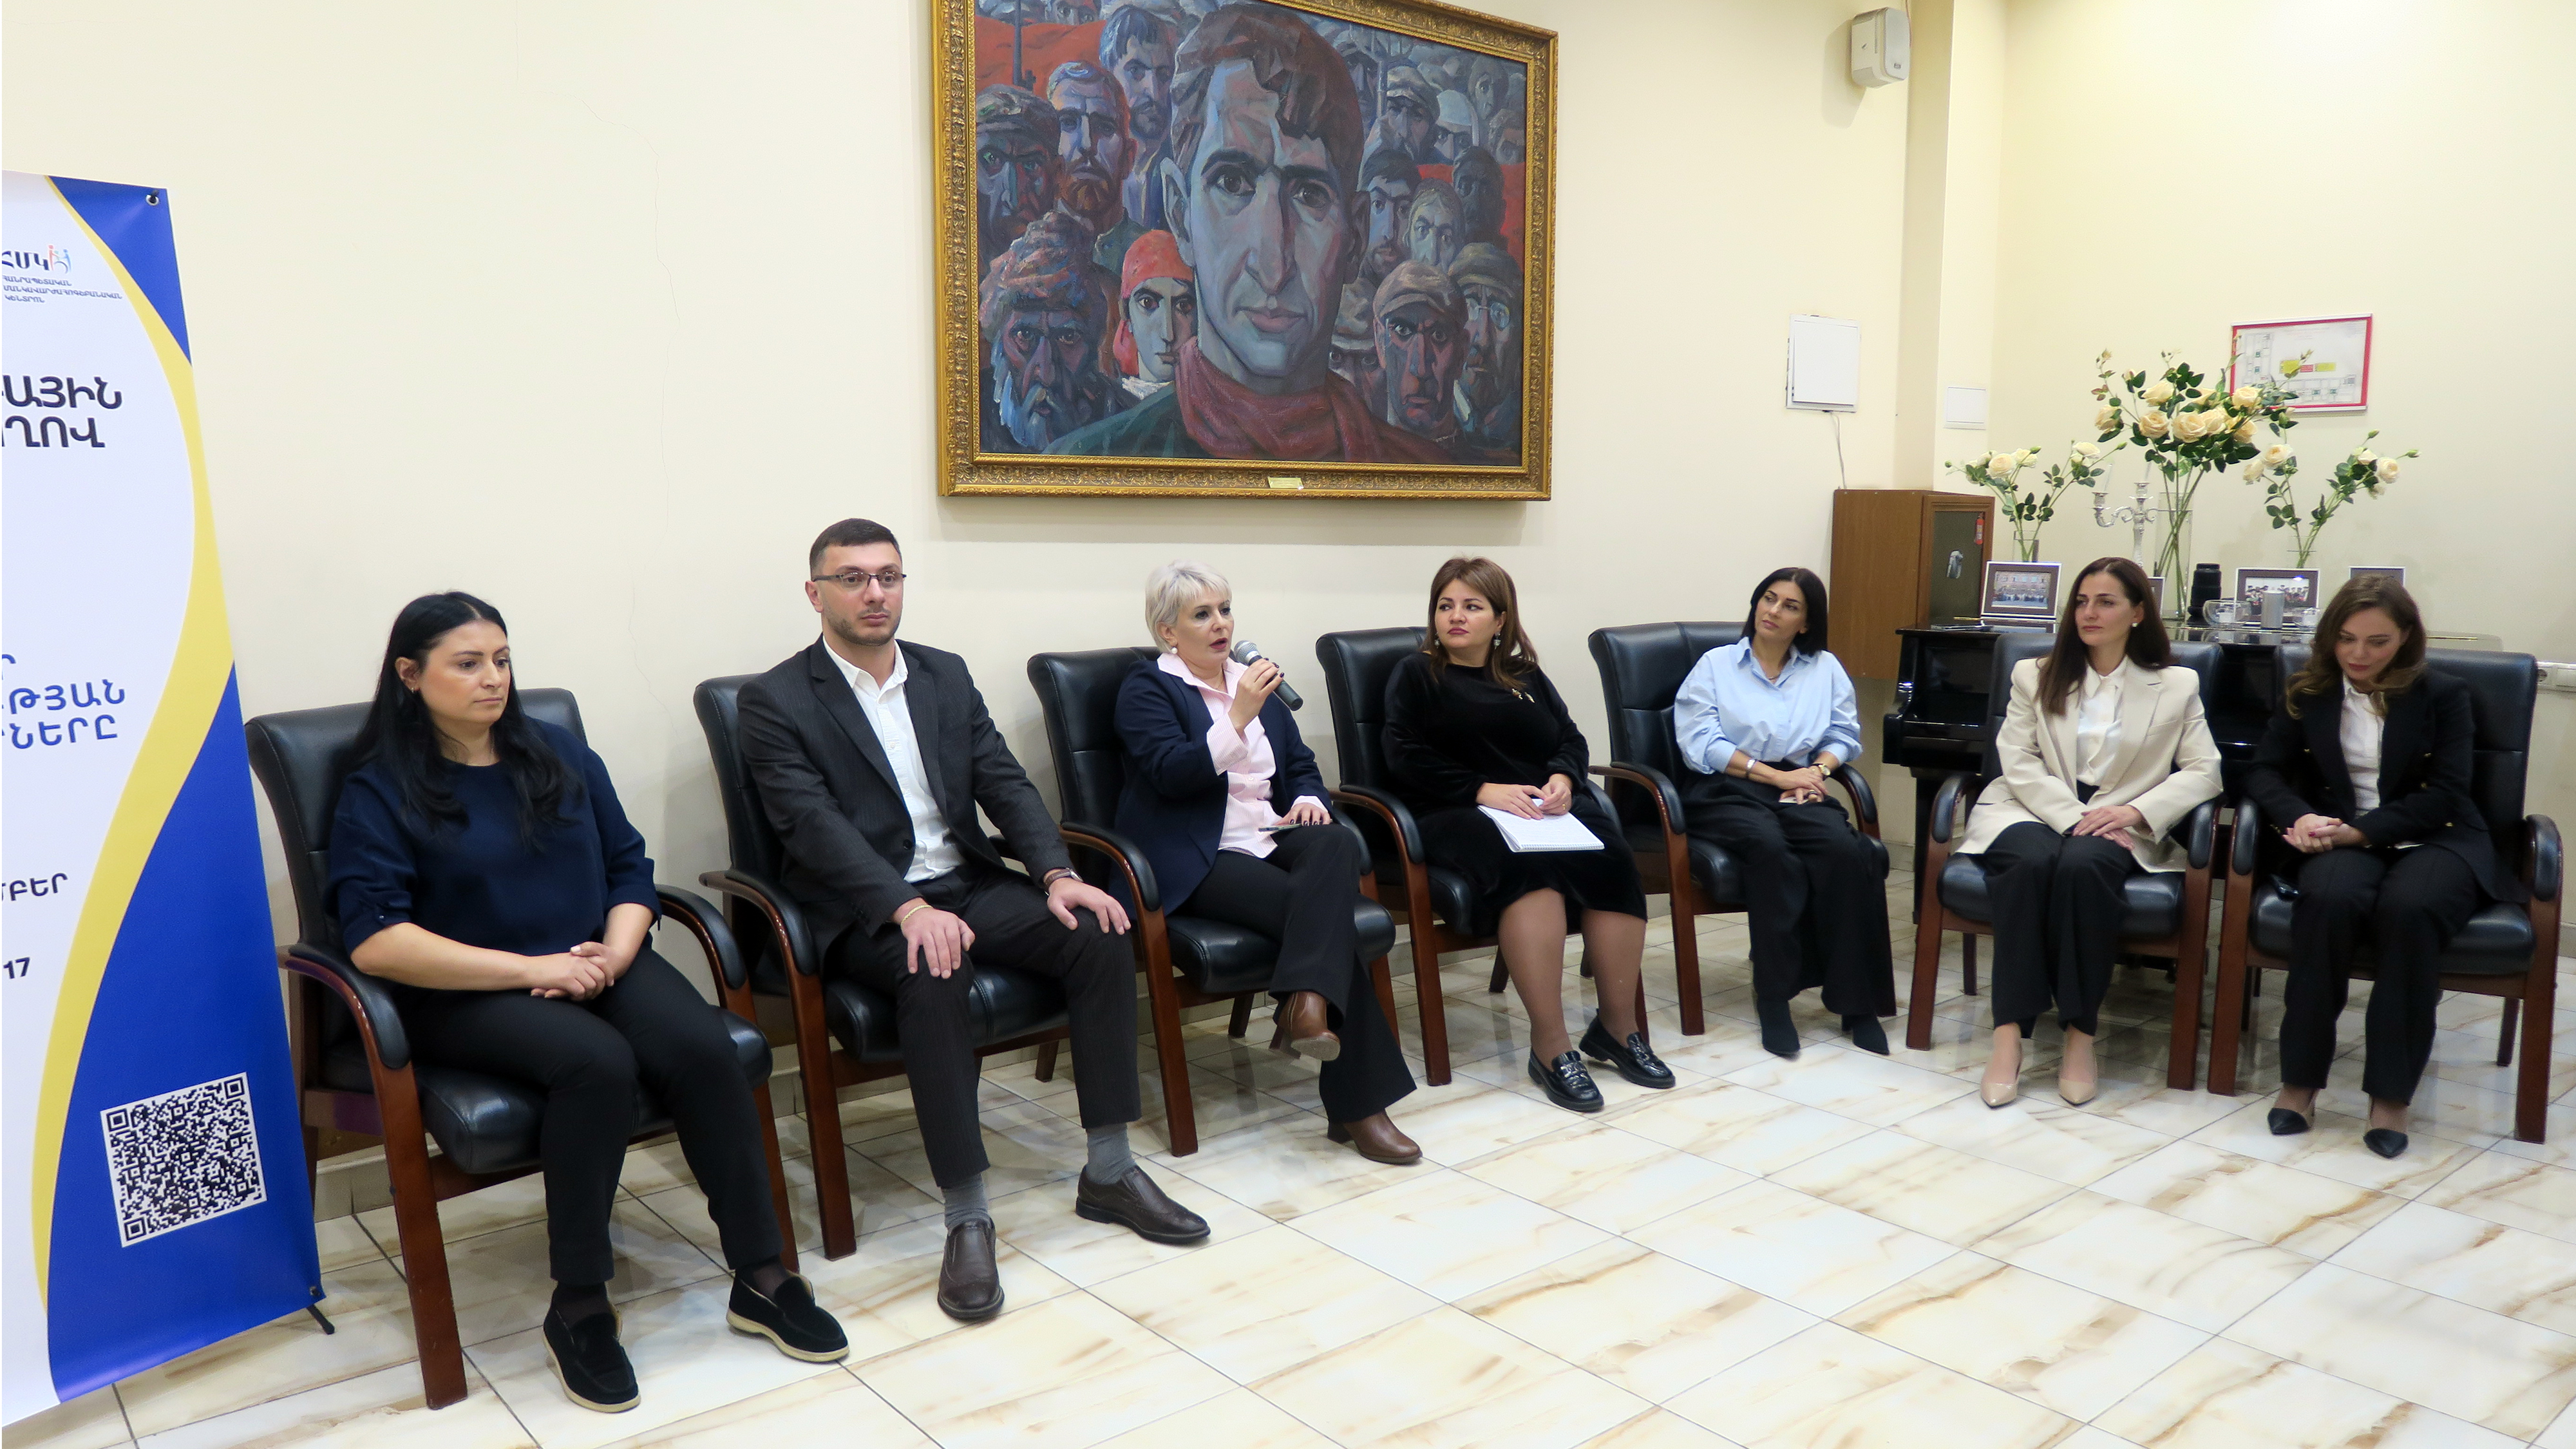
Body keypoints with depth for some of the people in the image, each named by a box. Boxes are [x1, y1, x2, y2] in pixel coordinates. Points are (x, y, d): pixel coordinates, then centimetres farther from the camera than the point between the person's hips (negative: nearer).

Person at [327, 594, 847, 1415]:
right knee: (599, 1062, -35)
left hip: (596, 969, 4)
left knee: (706, 1049, -25)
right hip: (467, 995, -4)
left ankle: (761, 1279, -16)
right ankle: (579, 1308, -20)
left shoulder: (561, 755, 12)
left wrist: (616, 953, -9)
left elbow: (629, 869, 12)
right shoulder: (379, 793, -2)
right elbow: (374, 941, -14)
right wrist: (531, 969, -20)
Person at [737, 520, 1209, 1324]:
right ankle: (967, 1220, -27)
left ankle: (1109, 1173, -7)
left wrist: (1057, 874, -11)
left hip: (968, 882, 5)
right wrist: (909, 909, -30)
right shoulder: (776, 700, -4)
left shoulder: (946, 675, 13)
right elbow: (816, 827, -16)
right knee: (936, 979, -37)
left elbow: (1005, 783, 7)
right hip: (864, 909, -5)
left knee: (1101, 937, -18)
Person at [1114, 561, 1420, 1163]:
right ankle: (1357, 1103, -31)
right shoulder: (1147, 687, 3)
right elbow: (1173, 773, -13)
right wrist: (1238, 718, -21)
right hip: (1202, 860, -6)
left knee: (1338, 845, -32)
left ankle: (1309, 1003, -47)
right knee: (1329, 914, -29)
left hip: (1271, 838, 6)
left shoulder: (1253, 680, 23)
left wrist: (1307, 799, 2)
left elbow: (1301, 764, 25)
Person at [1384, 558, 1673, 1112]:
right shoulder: (1415, 675, 12)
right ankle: (1550, 1044, -36)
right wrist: (1484, 790, -13)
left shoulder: (1526, 676, 26)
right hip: (1457, 812, -4)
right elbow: (1407, 756, -2)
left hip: (1541, 805, 5)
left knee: (1612, 856, -27)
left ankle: (1618, 1025, -18)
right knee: (1530, 865, -36)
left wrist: (1562, 779, -5)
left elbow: (1571, 739, 19)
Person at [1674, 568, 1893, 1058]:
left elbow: (1843, 734, 12)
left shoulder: (1824, 669, 22)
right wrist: (1775, 775, -10)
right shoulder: (1715, 665, 11)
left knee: (1846, 850, -31)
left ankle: (1855, 1000, -25)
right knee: (1770, 848, -37)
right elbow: (1700, 745, -2)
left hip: (1798, 787, 3)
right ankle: (1774, 997, -28)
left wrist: (1818, 770, -10)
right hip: (1728, 791, -2)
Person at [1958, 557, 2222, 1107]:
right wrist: (2073, 818, -16)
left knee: (2083, 865, -37)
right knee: (2033, 863, -36)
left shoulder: (2176, 686, 12)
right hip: (2032, 812, 1)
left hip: (2117, 825, 0)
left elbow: (2203, 772, 2)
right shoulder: (2035, 675, 14)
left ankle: (2081, 1036, -30)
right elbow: (2019, 764, 1)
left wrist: (2137, 812, -16)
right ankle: (2009, 1034, -36)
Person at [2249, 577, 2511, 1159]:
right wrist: (2299, 817, -17)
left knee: (2408, 909, -37)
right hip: (2343, 840, 1)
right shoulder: (2307, 694, 12)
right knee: (2328, 899, -36)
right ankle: (2299, 1078, -27)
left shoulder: (2444, 696, 6)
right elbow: (2265, 771, 5)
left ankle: (2390, 1092, -28)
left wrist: (2363, 829, -18)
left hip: (2436, 841, -1)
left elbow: (2445, 792, -4)